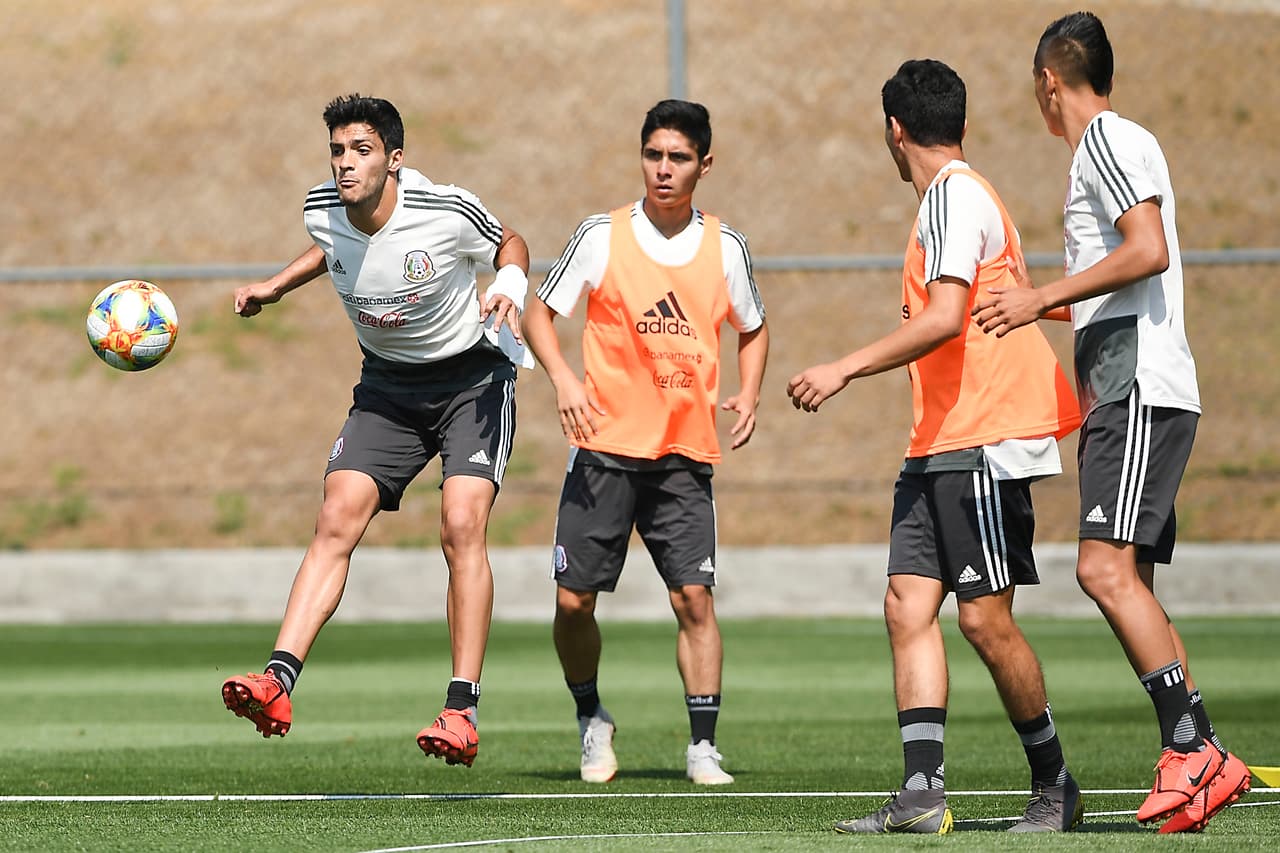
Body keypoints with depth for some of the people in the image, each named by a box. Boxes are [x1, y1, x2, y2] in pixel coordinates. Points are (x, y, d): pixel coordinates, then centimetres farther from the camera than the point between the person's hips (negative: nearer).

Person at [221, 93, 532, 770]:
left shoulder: (447, 213, -23)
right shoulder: (322, 211, -9)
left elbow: (510, 243, -2)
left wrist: (510, 286, -22)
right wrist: (274, 287, 11)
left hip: (473, 376, -4)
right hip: (387, 384, 4)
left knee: (461, 526, -21)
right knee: (336, 519, -13)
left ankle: (461, 712, -18)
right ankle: (278, 682, -22)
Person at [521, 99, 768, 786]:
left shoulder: (725, 247, 5)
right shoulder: (602, 236, -2)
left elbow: (752, 329, 20)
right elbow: (538, 312, 4)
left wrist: (747, 395, 2)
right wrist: (563, 379, -14)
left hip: (686, 453, 1)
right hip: (605, 446, -1)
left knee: (694, 597, -8)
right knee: (573, 600, -1)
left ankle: (702, 747, -1)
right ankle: (592, 721, 23)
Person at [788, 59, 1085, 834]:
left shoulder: (956, 195, -11)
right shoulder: (954, 197, 20)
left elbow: (945, 319, -22)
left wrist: (845, 370, -21)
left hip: (985, 440, -10)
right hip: (940, 446, 10)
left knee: (985, 617, -6)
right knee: (909, 604, -3)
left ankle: (1055, 784, 8)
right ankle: (923, 793, -10)